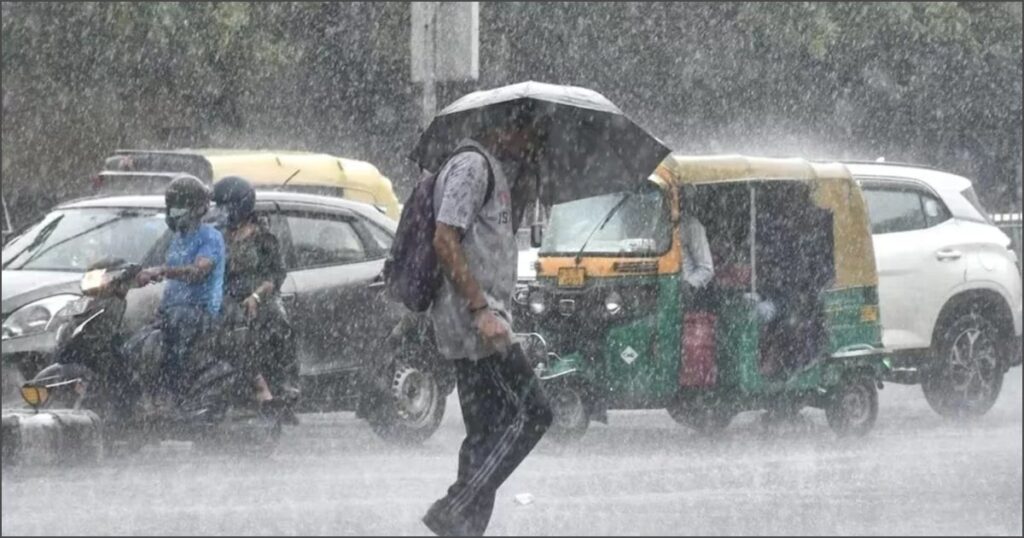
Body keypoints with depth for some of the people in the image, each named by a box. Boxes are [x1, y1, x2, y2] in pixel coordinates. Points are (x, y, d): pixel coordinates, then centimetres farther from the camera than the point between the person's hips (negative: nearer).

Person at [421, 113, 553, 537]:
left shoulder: (497, 170, 21)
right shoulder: (472, 165, -11)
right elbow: (445, 241, -19)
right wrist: (481, 310, -23)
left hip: (480, 321, 10)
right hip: (471, 320, -10)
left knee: (486, 434, 9)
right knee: (530, 414, -13)